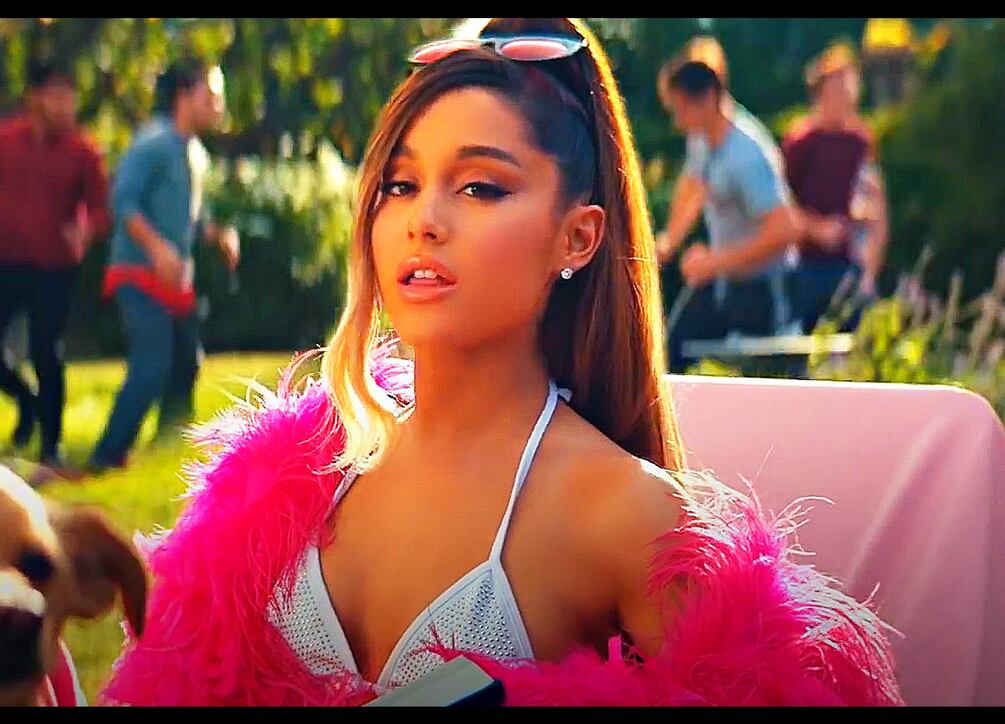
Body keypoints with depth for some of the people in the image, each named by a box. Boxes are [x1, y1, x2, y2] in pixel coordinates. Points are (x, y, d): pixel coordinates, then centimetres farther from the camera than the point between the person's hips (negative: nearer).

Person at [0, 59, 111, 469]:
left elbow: (101, 209, -2)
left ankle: (51, 445, 11)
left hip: (55, 270, -2)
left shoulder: (82, 152, -3)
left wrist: (84, 231, -22)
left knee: (46, 354, -2)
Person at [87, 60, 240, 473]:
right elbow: (123, 201, -21)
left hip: (177, 280, 9)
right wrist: (158, 247, -31)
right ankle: (107, 457, -10)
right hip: (141, 275, -9)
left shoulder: (196, 154, 16)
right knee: (151, 366, -17)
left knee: (186, 364, 15)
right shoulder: (154, 144, -13)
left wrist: (219, 234, 7)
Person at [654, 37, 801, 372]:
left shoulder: (746, 153, -27)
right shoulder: (701, 135, 0)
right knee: (674, 355, 8)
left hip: (758, 291, -9)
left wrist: (714, 262, -27)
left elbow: (783, 230, -33)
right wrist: (670, 240, 12)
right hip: (717, 281, 9)